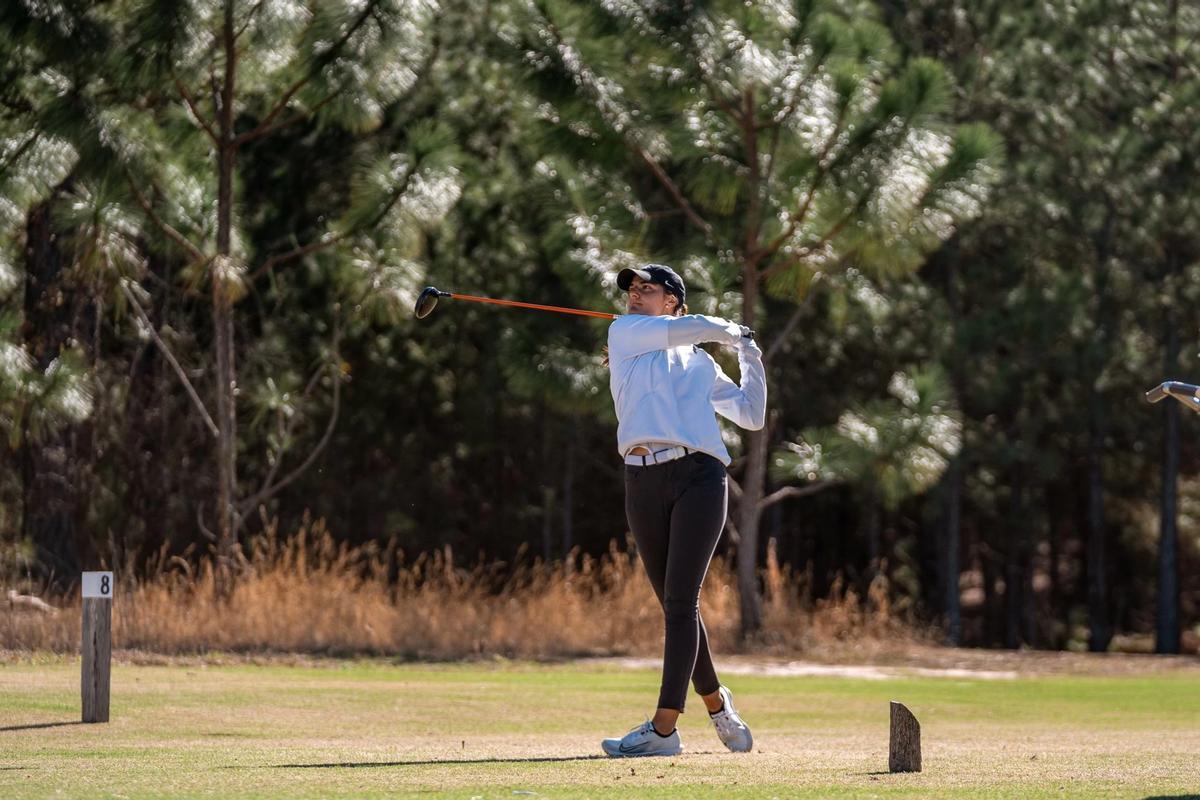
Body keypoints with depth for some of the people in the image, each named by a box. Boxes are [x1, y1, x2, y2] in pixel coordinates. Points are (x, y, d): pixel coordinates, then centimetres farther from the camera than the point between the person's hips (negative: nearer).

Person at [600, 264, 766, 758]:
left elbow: (752, 416, 24)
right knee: (675, 606, 4)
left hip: (699, 476, -1)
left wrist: (750, 356, 26)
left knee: (679, 601, -12)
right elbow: (697, 327, 2)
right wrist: (732, 332, 20)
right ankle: (715, 703, 24)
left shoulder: (701, 365, 21)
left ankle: (664, 728, -19)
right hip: (644, 482, 1)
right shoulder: (625, 332, 15)